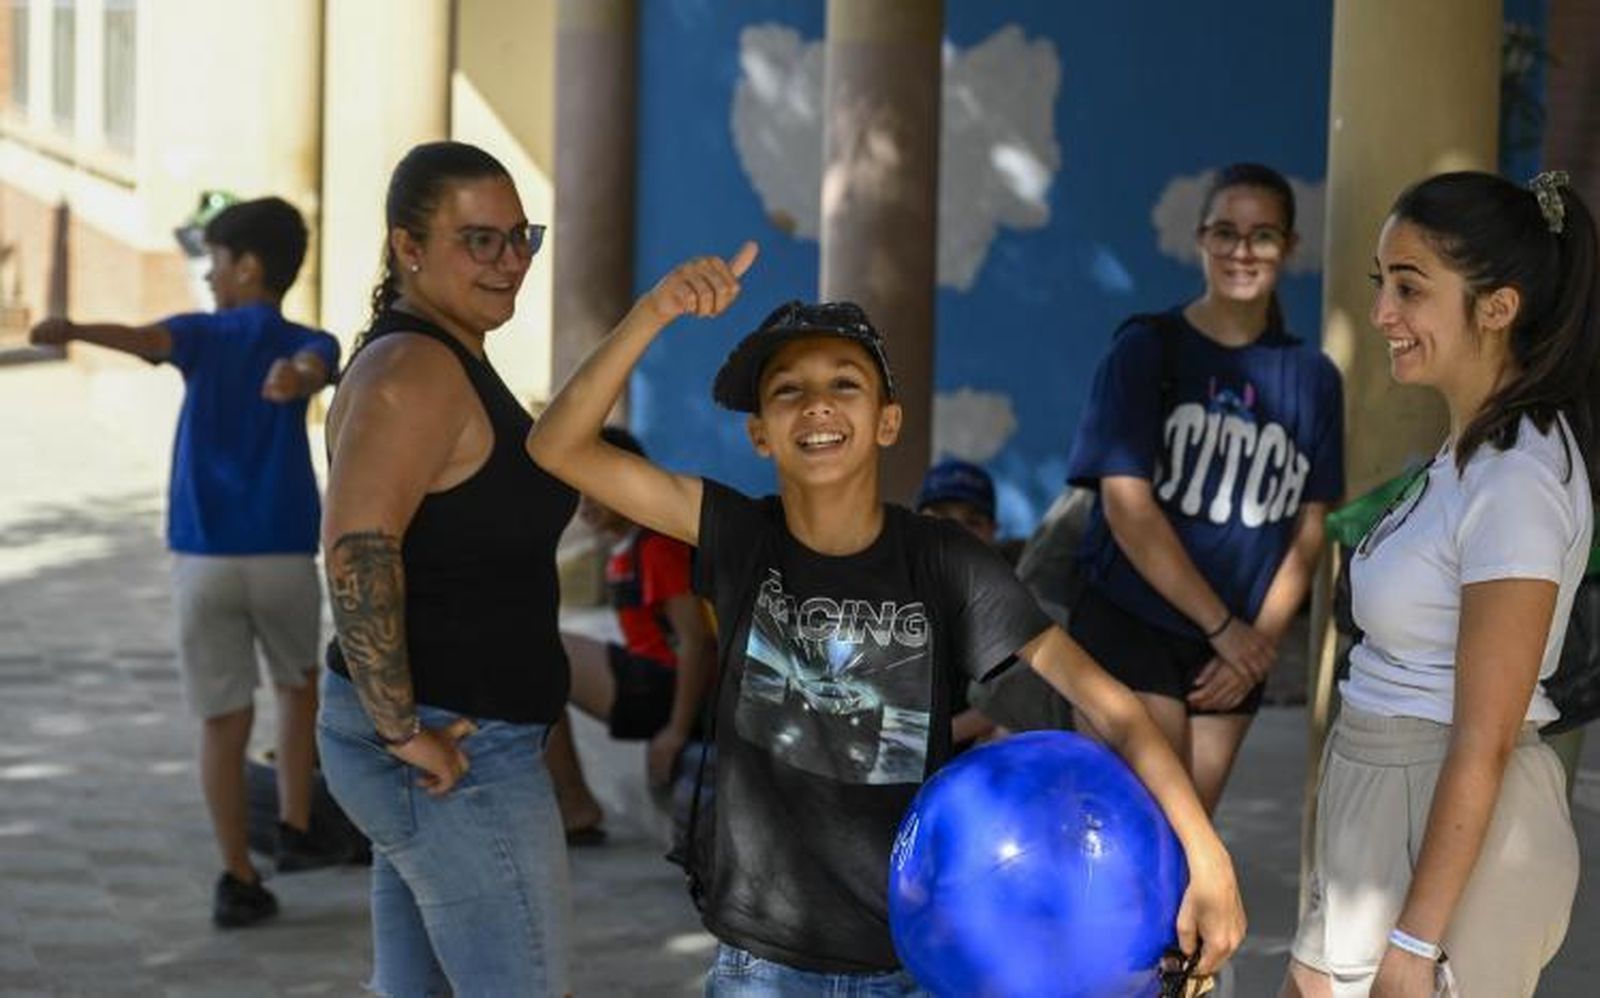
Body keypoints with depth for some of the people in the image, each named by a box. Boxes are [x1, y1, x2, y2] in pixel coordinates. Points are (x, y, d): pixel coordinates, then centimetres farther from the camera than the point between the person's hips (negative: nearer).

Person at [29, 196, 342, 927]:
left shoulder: (205, 335, 6)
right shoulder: (307, 343, 7)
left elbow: (145, 338, -18)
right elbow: (313, 366, -20)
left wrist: (73, 331, -38)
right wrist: (293, 379, -45)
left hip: (203, 558, 0)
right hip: (284, 556, 1)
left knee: (224, 719, 5)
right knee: (298, 683, 26)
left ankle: (238, 878, 0)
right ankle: (296, 828, 20)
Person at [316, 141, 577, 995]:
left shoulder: (447, 360, 14)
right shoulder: (416, 371, -18)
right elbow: (357, 551, -30)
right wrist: (405, 729, -25)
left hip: (434, 740, 10)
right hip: (453, 750, -10)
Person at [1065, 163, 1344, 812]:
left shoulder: (1311, 377, 6)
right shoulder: (1148, 349, -5)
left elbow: (1309, 528, 7)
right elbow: (1127, 504, -11)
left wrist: (1262, 638, -5)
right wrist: (1224, 626, -11)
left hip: (1240, 644, 4)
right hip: (1130, 626, -4)